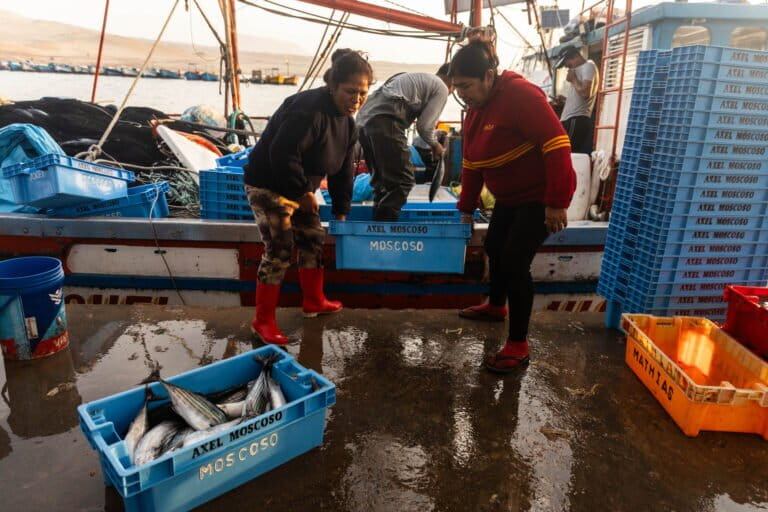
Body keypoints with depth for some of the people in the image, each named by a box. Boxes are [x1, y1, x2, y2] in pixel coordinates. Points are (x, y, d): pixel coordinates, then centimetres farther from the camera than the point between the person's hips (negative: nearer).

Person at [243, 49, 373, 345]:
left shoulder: (346, 120, 4)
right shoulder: (308, 109, -26)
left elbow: (343, 169, 9)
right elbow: (283, 155, -31)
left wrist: (341, 211, 8)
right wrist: (303, 192, -20)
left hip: (298, 188, 9)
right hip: (268, 185, -9)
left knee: (313, 240, 13)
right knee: (279, 250, -11)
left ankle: (314, 302, 31)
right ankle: (262, 321, 1)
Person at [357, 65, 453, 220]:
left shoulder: (416, 78, 35)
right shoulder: (441, 88, 10)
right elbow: (424, 125, 2)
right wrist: (435, 145, 20)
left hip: (364, 119, 9)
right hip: (384, 121, -9)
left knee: (381, 180, 16)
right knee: (402, 180, -5)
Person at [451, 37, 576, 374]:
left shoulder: (520, 95, -23)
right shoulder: (475, 111, 5)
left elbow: (556, 145, -28)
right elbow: (471, 164, 12)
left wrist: (557, 202, -29)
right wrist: (466, 208, 14)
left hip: (540, 196, -9)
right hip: (509, 197, 9)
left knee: (515, 260, -13)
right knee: (494, 249, 19)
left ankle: (518, 345, 0)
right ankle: (496, 306, 45)